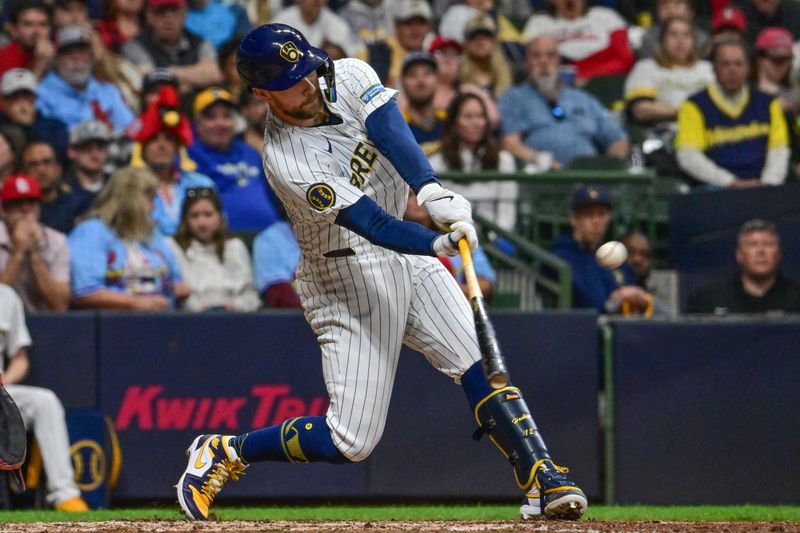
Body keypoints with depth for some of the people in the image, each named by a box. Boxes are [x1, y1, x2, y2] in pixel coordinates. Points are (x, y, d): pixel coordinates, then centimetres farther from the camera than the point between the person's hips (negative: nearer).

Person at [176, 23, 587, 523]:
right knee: (352, 441, -7)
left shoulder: (349, 77, -6)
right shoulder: (286, 161, -23)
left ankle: (544, 479, -10)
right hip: (348, 280, -6)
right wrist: (438, 244, -48)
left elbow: (391, 131, -24)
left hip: (409, 257, 6)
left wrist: (432, 190, -43)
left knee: (482, 366, -13)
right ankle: (223, 454, 11)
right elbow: (371, 222, -31)